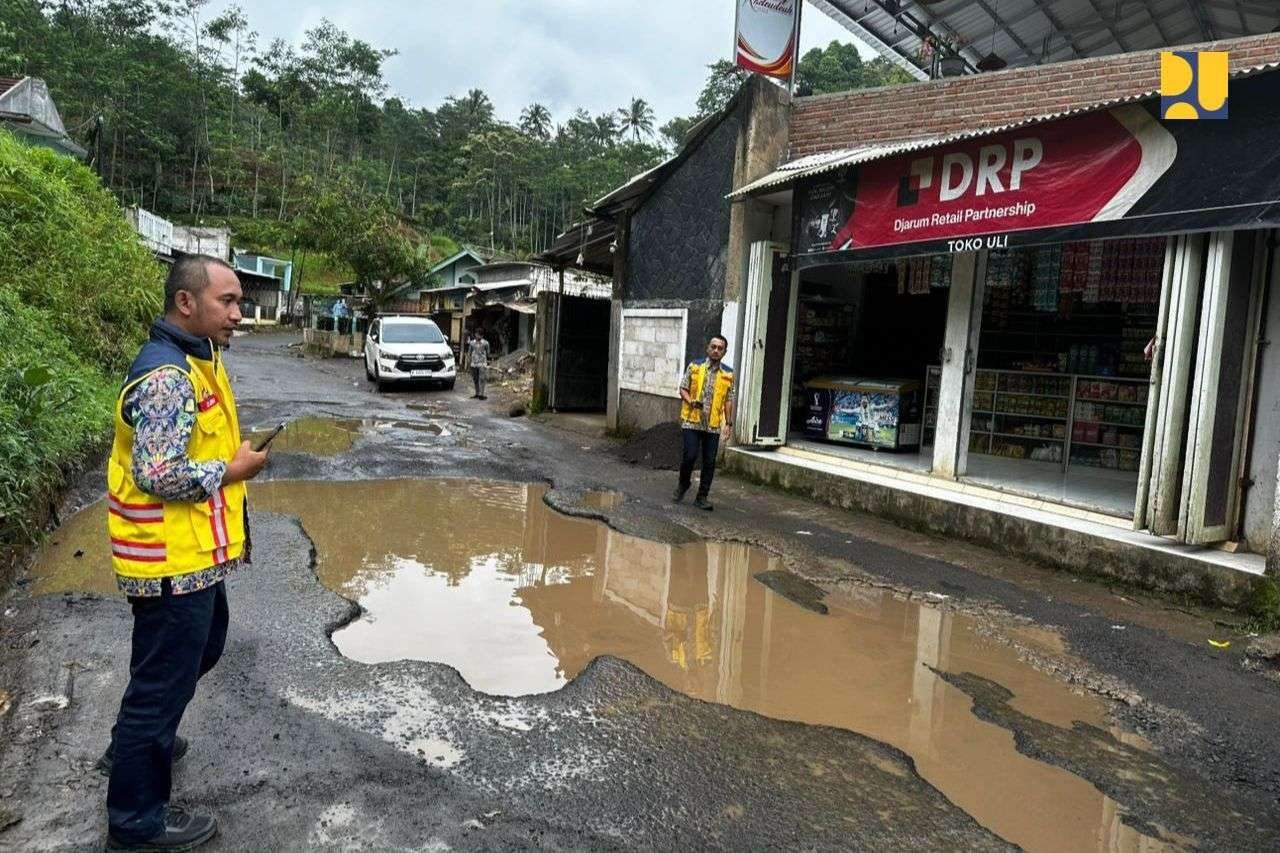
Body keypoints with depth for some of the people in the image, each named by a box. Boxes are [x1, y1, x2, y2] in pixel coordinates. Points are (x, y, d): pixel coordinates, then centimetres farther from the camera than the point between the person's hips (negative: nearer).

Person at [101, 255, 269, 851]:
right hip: (172, 560, -11)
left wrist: (234, 453, 9)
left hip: (193, 553, 11)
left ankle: (132, 745, 49)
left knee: (201, 646, 28)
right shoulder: (166, 377, -24)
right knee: (164, 678, 4)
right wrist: (234, 469, -17)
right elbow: (158, 475, -28)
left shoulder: (196, 359, 9)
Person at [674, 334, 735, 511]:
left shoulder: (728, 374, 8)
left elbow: (728, 399, 11)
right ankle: (683, 484, 21)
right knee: (690, 456, -7)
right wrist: (691, 402, -14)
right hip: (692, 421, -2)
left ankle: (702, 497, 14)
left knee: (709, 462, 3)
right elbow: (683, 389, 5)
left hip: (713, 425, 2)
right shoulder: (694, 366, 2)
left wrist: (729, 420, 3)